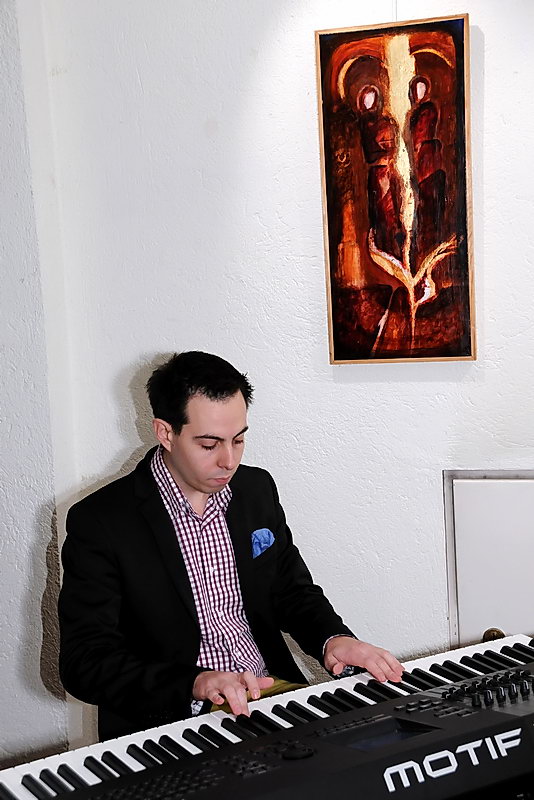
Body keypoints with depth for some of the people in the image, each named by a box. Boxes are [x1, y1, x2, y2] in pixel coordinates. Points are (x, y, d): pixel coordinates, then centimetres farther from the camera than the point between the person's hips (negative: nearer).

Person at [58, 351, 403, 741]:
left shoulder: (257, 488, 7)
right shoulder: (98, 522, -11)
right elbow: (85, 663, -15)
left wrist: (333, 637, -5)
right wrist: (195, 683, -29)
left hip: (275, 696, 6)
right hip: (169, 722, -6)